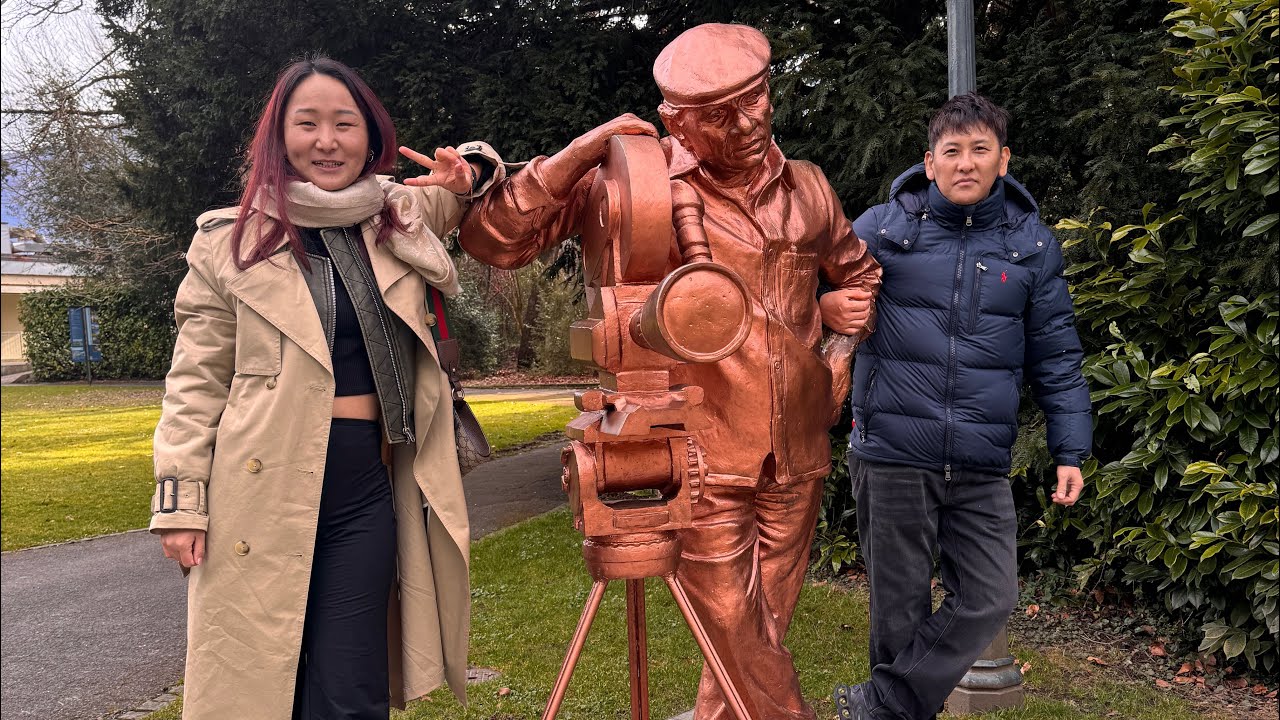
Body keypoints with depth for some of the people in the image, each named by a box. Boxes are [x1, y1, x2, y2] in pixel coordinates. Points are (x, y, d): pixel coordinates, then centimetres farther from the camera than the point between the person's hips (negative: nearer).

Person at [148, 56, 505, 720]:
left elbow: (470, 182, 27)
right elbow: (196, 381, 1)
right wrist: (180, 502, -4)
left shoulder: (400, 220, 8)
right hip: (260, 492, -2)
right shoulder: (230, 241, 0)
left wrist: (468, 171, 3)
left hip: (367, 490, 2)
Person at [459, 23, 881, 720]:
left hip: (798, 457, 5)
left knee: (764, 631, 16)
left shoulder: (806, 187, 7)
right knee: (736, 638, 1)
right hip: (703, 460, -5)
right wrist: (580, 153, -22)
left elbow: (858, 273, 26)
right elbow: (491, 238, -13)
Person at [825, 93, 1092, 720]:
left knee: (988, 601, 0)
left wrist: (1070, 450, 4)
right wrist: (824, 307, -14)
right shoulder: (882, 227, -1)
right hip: (891, 454, -2)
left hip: (981, 467, 2)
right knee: (900, 605, 8)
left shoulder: (1032, 244, 6)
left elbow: (1055, 357, 10)